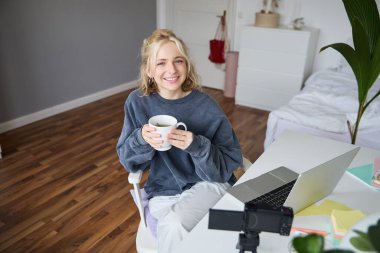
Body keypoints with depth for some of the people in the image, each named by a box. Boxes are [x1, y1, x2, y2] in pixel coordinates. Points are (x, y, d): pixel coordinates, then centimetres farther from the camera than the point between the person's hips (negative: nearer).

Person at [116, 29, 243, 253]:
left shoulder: (206, 105, -13)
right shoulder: (138, 102, -8)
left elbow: (230, 163, -11)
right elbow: (127, 161, -1)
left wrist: (197, 146, -29)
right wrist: (141, 139, -23)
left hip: (208, 185, -1)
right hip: (163, 192, 2)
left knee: (176, 223, -29)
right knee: (172, 227, -28)